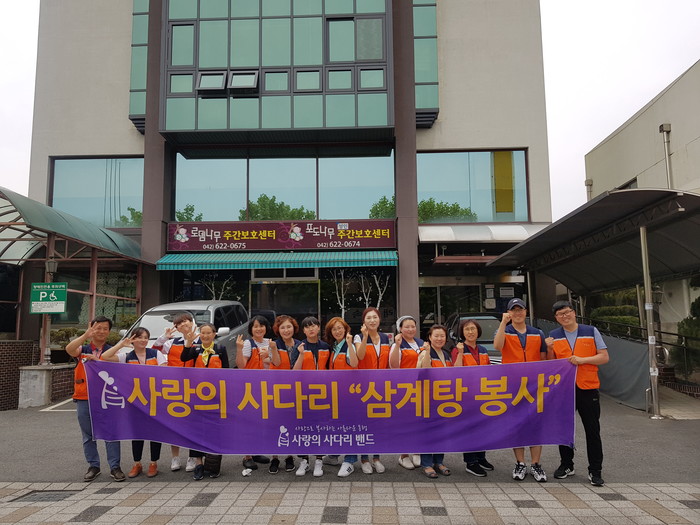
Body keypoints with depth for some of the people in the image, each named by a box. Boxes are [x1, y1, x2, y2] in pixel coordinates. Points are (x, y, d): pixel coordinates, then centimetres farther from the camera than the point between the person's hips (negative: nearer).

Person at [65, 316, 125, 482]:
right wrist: (86, 335, -29)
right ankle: (93, 466, 22)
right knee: (88, 435, 10)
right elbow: (69, 349, -15)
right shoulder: (83, 349, 8)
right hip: (83, 398, 2)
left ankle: (115, 467, 5)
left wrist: (97, 361, -23)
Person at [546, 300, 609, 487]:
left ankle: (595, 471, 13)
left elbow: (604, 357, 0)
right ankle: (566, 465, 24)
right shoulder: (553, 336, 7)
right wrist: (549, 349, -10)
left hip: (587, 388, -2)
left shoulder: (591, 331, 4)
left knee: (592, 431, 3)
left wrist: (582, 359, -14)